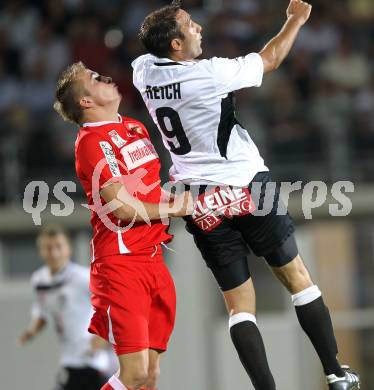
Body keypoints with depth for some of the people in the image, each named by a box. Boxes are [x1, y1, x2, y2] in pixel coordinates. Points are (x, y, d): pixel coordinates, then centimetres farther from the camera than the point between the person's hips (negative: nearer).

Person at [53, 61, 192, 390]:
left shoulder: (135, 127, 16)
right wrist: (173, 209, -3)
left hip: (152, 259, 8)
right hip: (122, 262, -8)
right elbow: (122, 207, -16)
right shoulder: (93, 141, -10)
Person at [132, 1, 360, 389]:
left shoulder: (144, 72, -2)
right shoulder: (211, 74, -16)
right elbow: (270, 59, 1)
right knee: (296, 276, 10)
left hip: (202, 205, 4)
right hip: (248, 188, -4)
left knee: (239, 303, 5)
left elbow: (154, 49, 24)